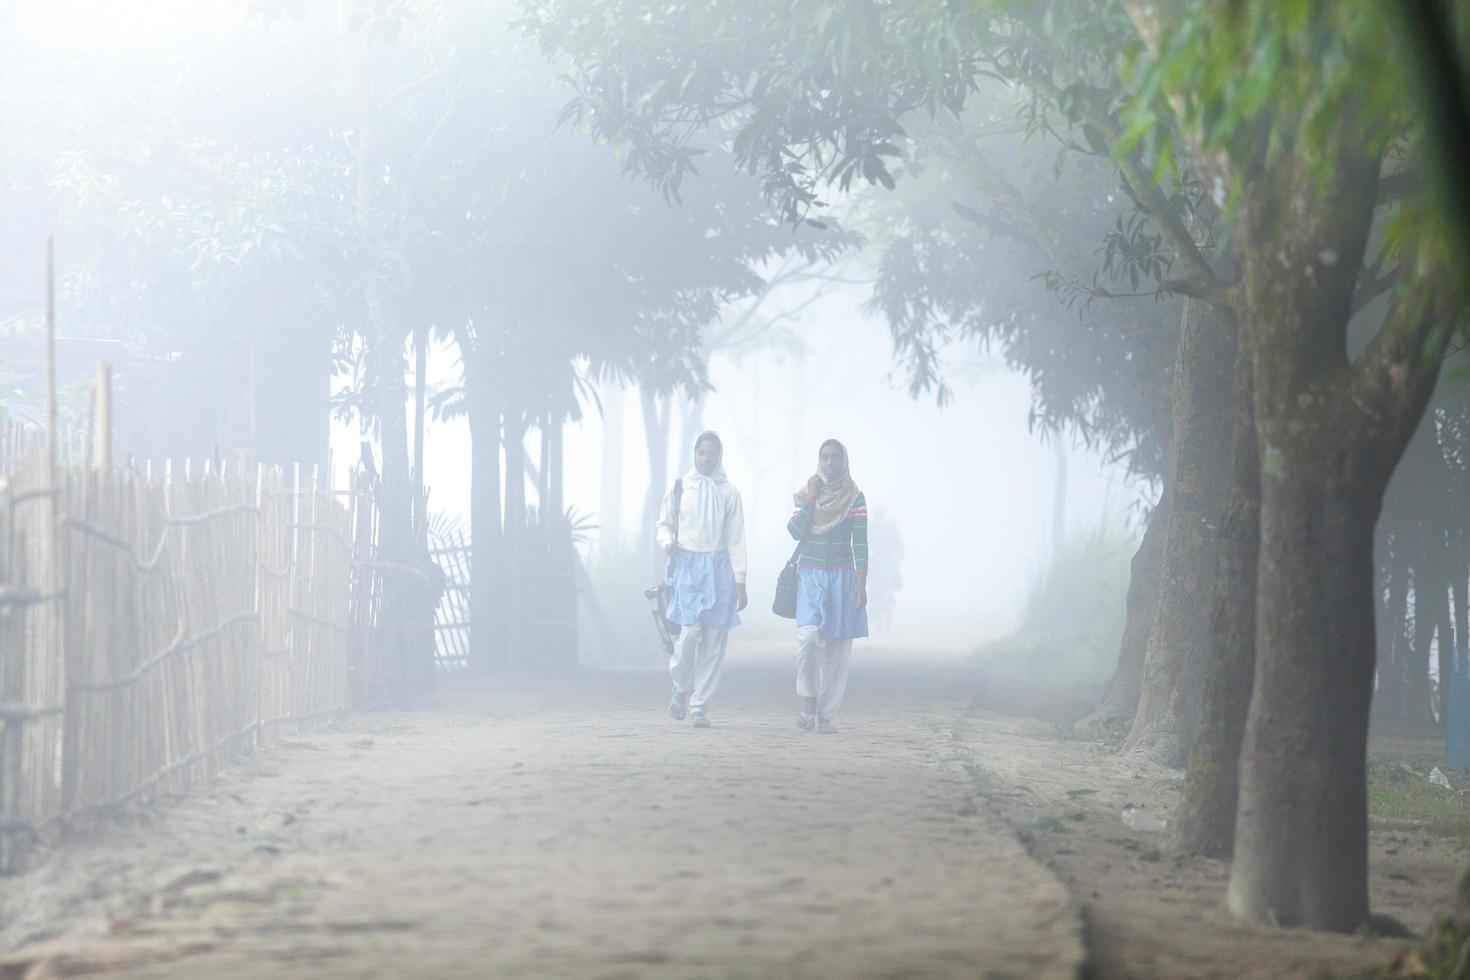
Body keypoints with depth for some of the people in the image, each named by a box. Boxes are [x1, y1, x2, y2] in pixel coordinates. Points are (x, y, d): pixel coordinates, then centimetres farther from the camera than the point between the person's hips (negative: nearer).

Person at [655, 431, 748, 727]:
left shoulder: (728, 492, 5)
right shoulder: (679, 488, 6)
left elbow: (735, 539, 5)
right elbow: (664, 523, 15)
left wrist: (740, 581, 1)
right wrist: (668, 542, -8)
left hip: (718, 567, 1)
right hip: (687, 566, -1)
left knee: (714, 639, -2)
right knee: (690, 631, -15)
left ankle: (700, 706, 5)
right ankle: (681, 687, 12)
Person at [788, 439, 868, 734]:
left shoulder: (854, 497, 1)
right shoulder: (806, 494, 6)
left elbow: (860, 543, -4)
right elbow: (796, 531, -7)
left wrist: (861, 584, -11)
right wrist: (811, 499, -10)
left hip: (842, 577, 0)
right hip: (810, 576, 0)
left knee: (837, 647, -1)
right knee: (809, 637, -19)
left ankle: (827, 715, 4)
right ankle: (808, 703, -5)